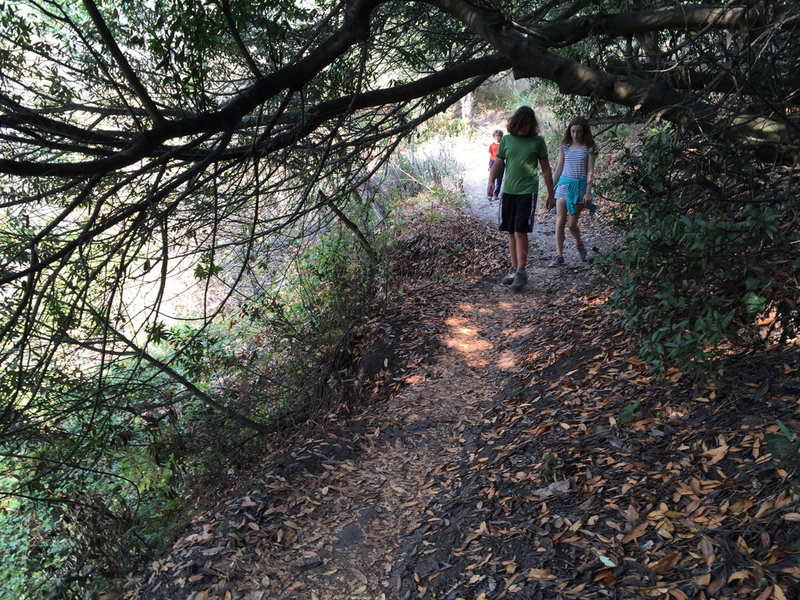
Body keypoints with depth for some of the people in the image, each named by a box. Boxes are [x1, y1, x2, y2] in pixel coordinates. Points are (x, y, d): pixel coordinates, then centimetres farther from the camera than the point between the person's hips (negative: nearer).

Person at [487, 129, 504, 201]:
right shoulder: (492, 145, 4)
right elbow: (490, 155, 10)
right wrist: (489, 165, 8)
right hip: (493, 162, 0)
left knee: (499, 180, 4)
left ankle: (496, 195, 14)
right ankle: (490, 195, -5)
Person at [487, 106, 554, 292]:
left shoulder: (537, 141, 2)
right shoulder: (506, 140, 8)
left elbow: (546, 168, 7)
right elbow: (497, 163, 12)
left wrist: (550, 194, 8)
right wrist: (491, 182, -6)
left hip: (527, 191, -4)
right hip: (508, 191, 4)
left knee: (520, 231, -11)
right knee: (511, 232, 9)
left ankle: (521, 272, -5)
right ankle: (513, 267, 21)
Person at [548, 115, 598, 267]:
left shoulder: (589, 148, 0)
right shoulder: (565, 147, 9)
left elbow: (590, 171, -3)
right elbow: (559, 169, 13)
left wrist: (588, 192, -12)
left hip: (580, 185, -3)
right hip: (564, 184, 3)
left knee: (571, 224, -3)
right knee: (560, 221, -8)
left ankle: (579, 243, 29)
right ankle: (559, 256, -5)